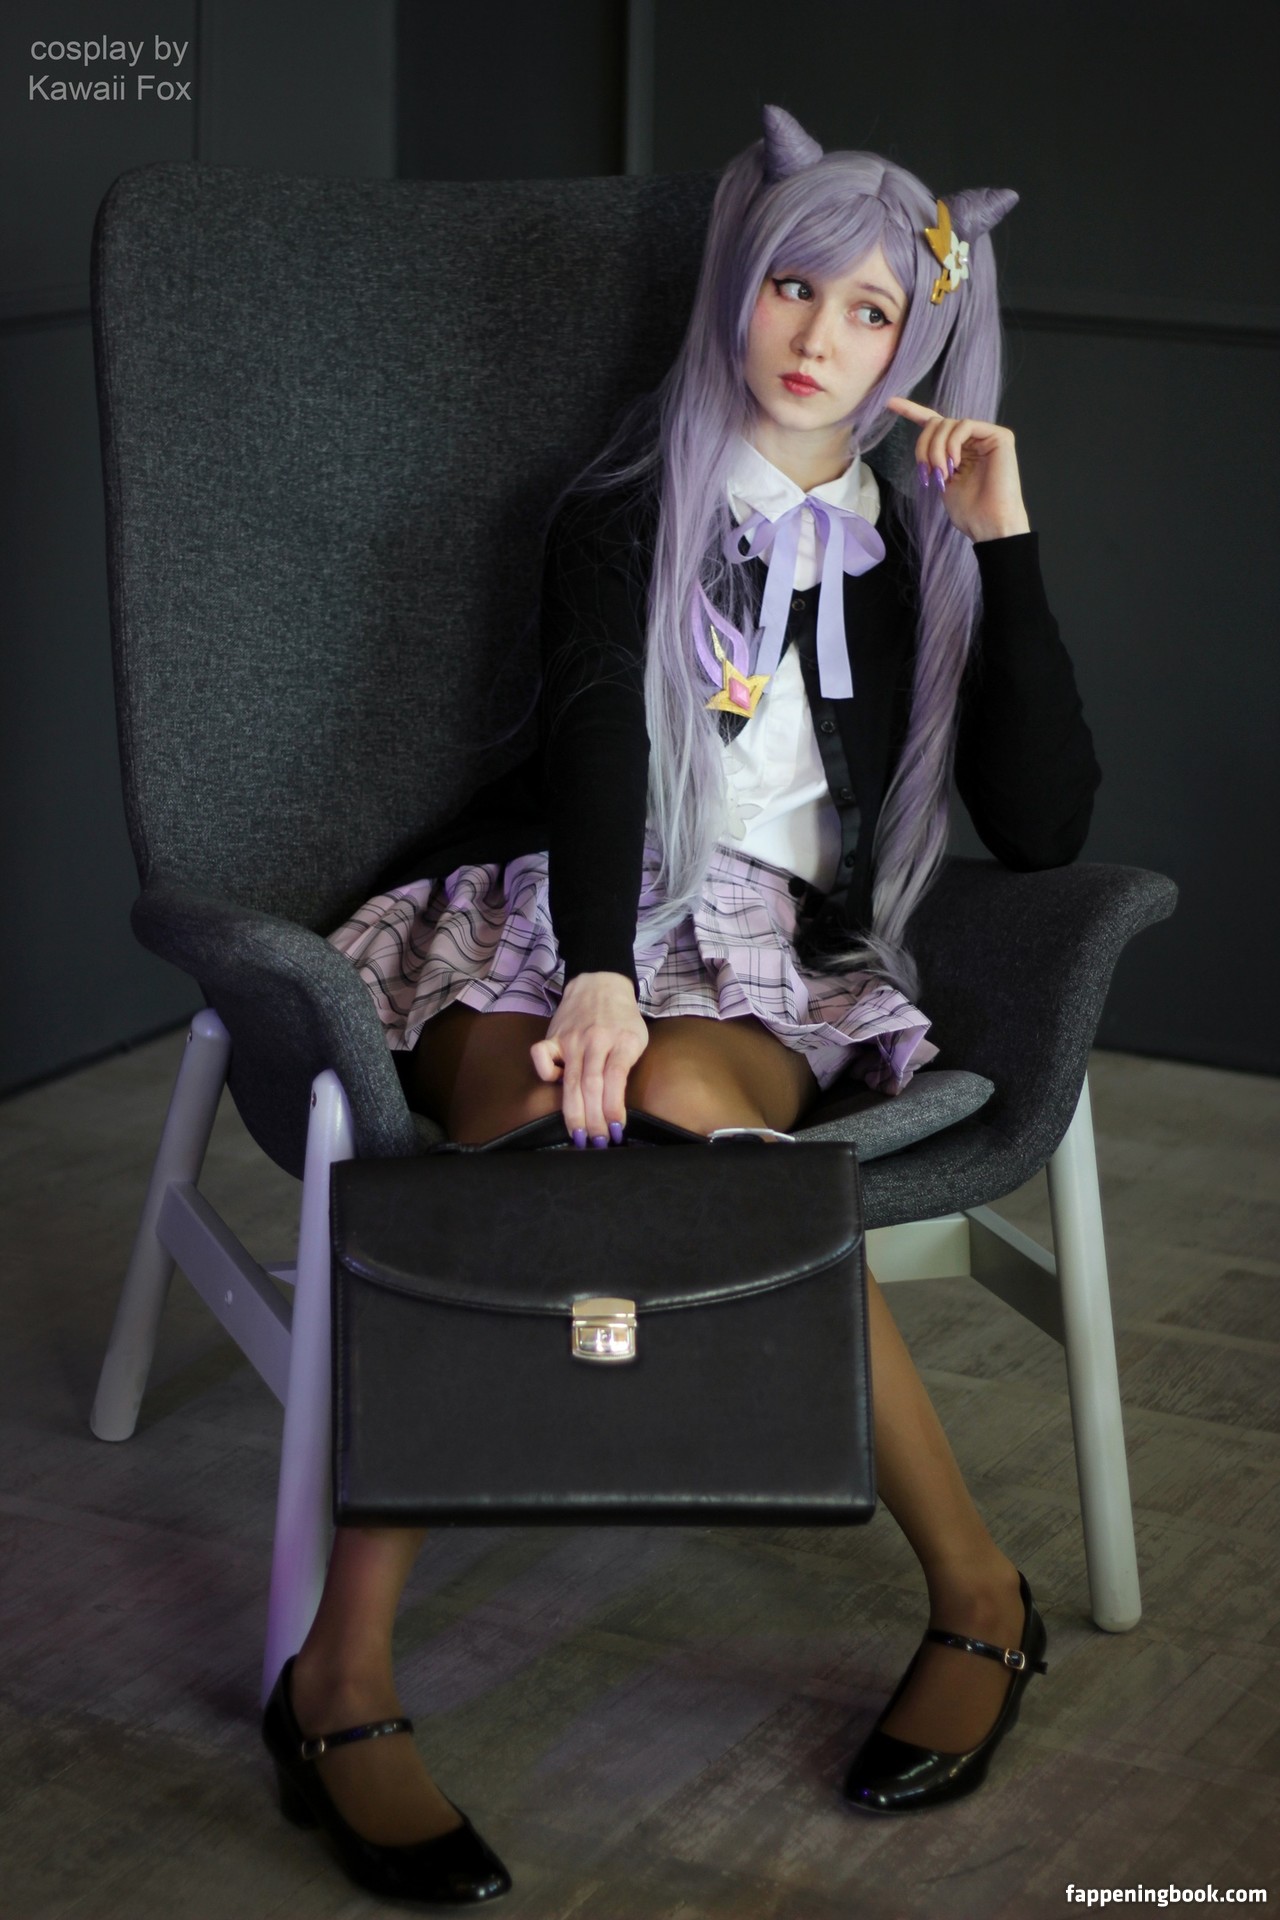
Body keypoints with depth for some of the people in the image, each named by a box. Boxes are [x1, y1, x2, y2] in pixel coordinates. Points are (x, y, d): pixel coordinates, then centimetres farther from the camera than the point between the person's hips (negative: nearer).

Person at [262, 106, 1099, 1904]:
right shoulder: (628, 512, 10)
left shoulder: (928, 551, 15)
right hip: (556, 917, -1)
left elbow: (1043, 825, 3)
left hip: (773, 969, 1)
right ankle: (343, 1672, -34)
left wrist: (1006, 544, -2)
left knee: (679, 1100, -36)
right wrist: (599, 977, -29)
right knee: (527, 1125, -37)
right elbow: (595, 740, -10)